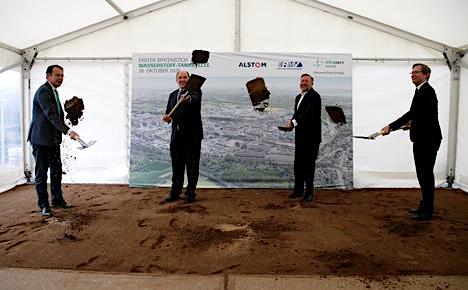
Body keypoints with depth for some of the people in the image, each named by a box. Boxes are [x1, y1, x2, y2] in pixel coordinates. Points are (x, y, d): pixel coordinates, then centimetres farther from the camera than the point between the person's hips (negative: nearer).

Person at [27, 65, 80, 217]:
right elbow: (51, 114, -28)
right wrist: (68, 131, -37)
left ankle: (57, 199, 26)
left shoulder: (54, 91, 14)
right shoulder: (43, 91, -16)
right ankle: (43, 205, 10)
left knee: (56, 171, 14)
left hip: (53, 139, 9)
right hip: (41, 139, -9)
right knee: (41, 173, 1)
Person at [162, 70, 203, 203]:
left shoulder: (195, 91, -4)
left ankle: (190, 193, 15)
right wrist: (167, 116, -7)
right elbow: (169, 111, 17)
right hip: (176, 135, 5)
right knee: (176, 165, 11)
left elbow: (195, 100, -27)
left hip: (192, 135, -5)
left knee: (192, 165, 3)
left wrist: (188, 99, -50)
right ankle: (175, 192, 22)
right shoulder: (172, 95, 15)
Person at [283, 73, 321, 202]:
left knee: (309, 164, -1)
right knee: (298, 163, 12)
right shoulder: (298, 97, 18)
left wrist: (293, 122, -24)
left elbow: (308, 113, -22)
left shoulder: (314, 96, -11)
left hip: (311, 136, -8)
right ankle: (298, 189, 24)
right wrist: (291, 123, 0)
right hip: (300, 136, 8)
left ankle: (309, 192, 11)